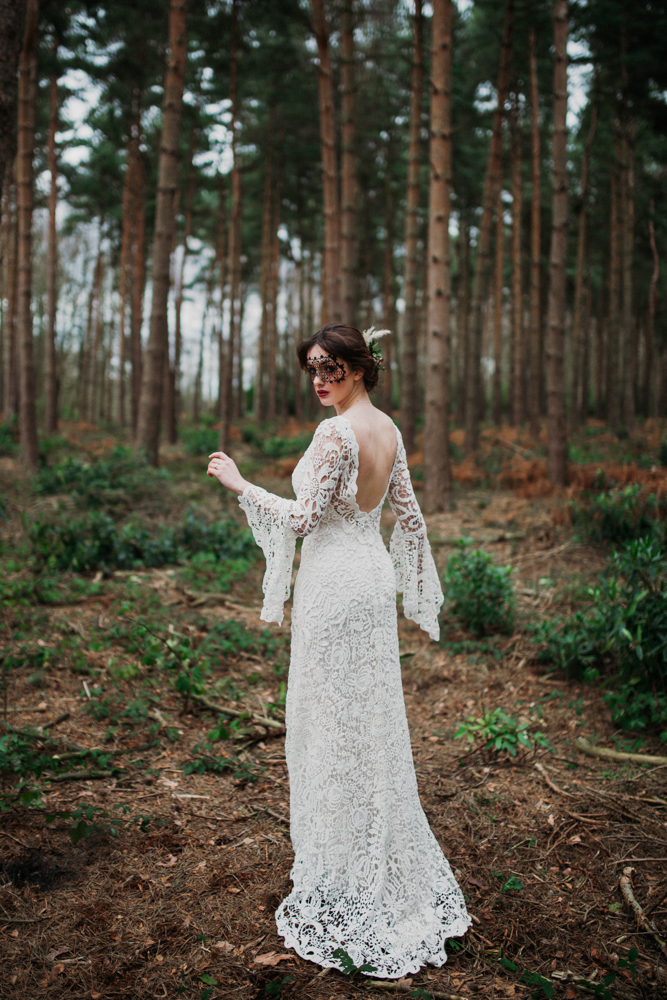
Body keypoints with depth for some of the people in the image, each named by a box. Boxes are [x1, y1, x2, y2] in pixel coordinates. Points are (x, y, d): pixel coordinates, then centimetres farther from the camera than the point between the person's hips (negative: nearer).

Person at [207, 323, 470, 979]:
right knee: (371, 727, 18)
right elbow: (409, 517, 13)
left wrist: (239, 485, -9)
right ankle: (391, 874, 32)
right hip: (372, 579, 9)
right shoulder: (388, 430, 8)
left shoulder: (336, 433, -18)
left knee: (335, 729, 3)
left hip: (335, 587, -9)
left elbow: (303, 518, -19)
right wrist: (419, 599, 21)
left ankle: (348, 888, 16)